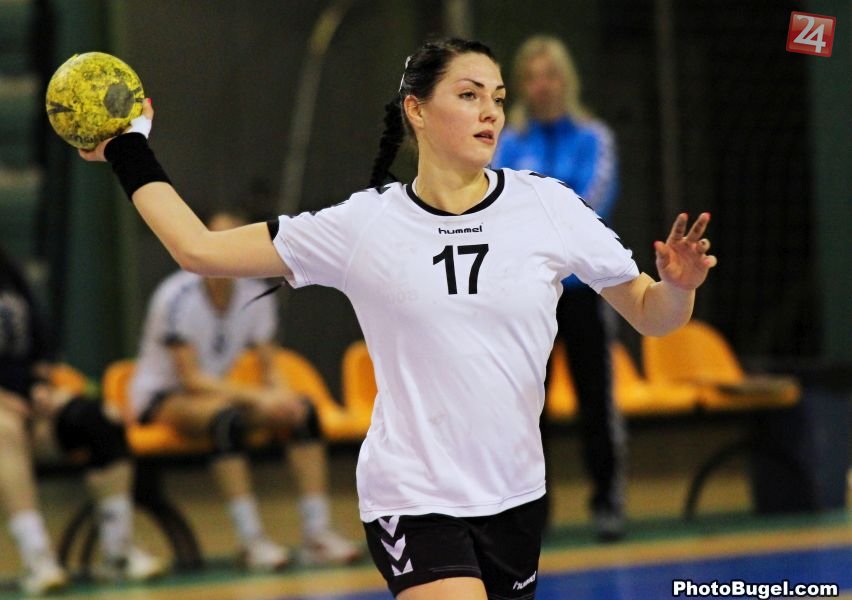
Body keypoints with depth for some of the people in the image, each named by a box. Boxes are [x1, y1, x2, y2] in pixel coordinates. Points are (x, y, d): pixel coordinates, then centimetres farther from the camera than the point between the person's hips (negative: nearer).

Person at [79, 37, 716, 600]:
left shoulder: (546, 205, -2)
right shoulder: (364, 223, -4)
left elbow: (649, 315, 4)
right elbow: (200, 249, 2)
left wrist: (677, 286, -18)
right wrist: (131, 150, 6)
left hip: (514, 497, 3)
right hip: (412, 501, -3)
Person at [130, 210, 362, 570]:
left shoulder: (254, 295, -2)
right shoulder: (178, 297, -20)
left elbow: (270, 371, 0)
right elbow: (192, 379, -24)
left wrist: (281, 393, -24)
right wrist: (255, 397, -34)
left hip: (216, 391, 6)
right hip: (160, 396, -6)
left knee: (302, 411, -16)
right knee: (227, 417, -38)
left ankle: (316, 533, -19)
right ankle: (251, 540, -38)